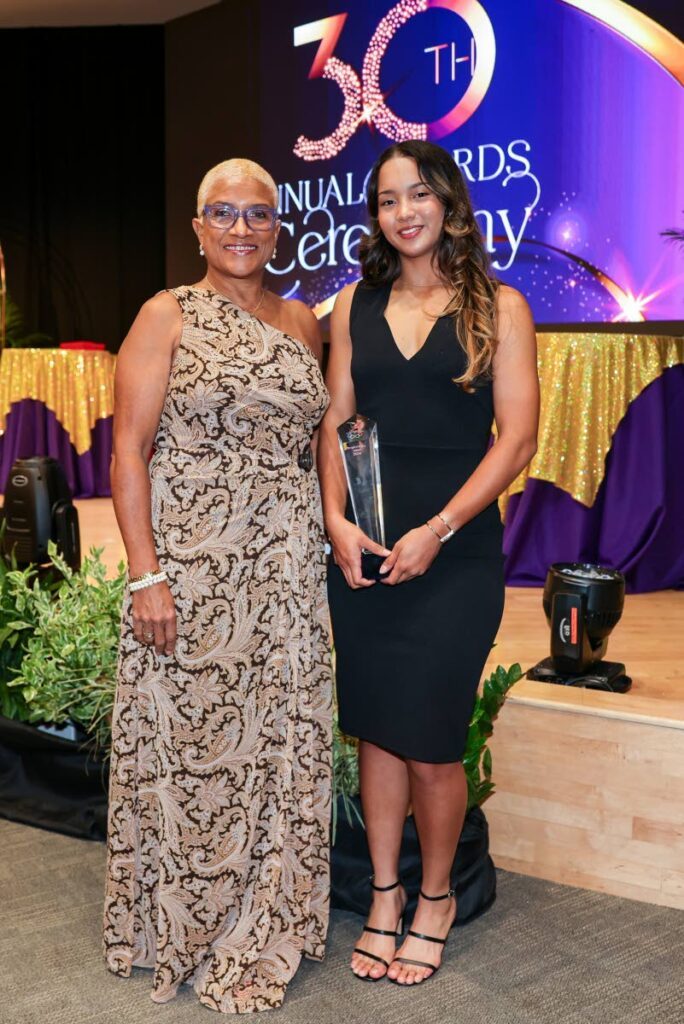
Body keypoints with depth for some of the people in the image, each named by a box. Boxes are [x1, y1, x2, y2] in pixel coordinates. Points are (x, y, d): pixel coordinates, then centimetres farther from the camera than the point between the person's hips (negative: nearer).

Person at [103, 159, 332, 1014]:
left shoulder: (302, 323, 12)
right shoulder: (167, 317, -1)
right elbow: (128, 452, -7)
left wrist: (330, 541, 7)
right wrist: (145, 575, -14)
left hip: (285, 572, 4)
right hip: (190, 566, -4)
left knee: (277, 740, 9)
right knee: (188, 739, 5)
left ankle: (260, 927, 29)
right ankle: (181, 926, 27)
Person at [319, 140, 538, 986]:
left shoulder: (498, 308, 1)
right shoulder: (355, 306, 11)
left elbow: (516, 438, -5)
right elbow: (335, 423, 9)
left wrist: (437, 530, -13)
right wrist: (336, 518, -7)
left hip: (455, 552, -3)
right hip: (362, 548, 3)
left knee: (430, 737, 2)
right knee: (375, 727, 10)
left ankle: (435, 900, 26)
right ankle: (384, 897, 28)